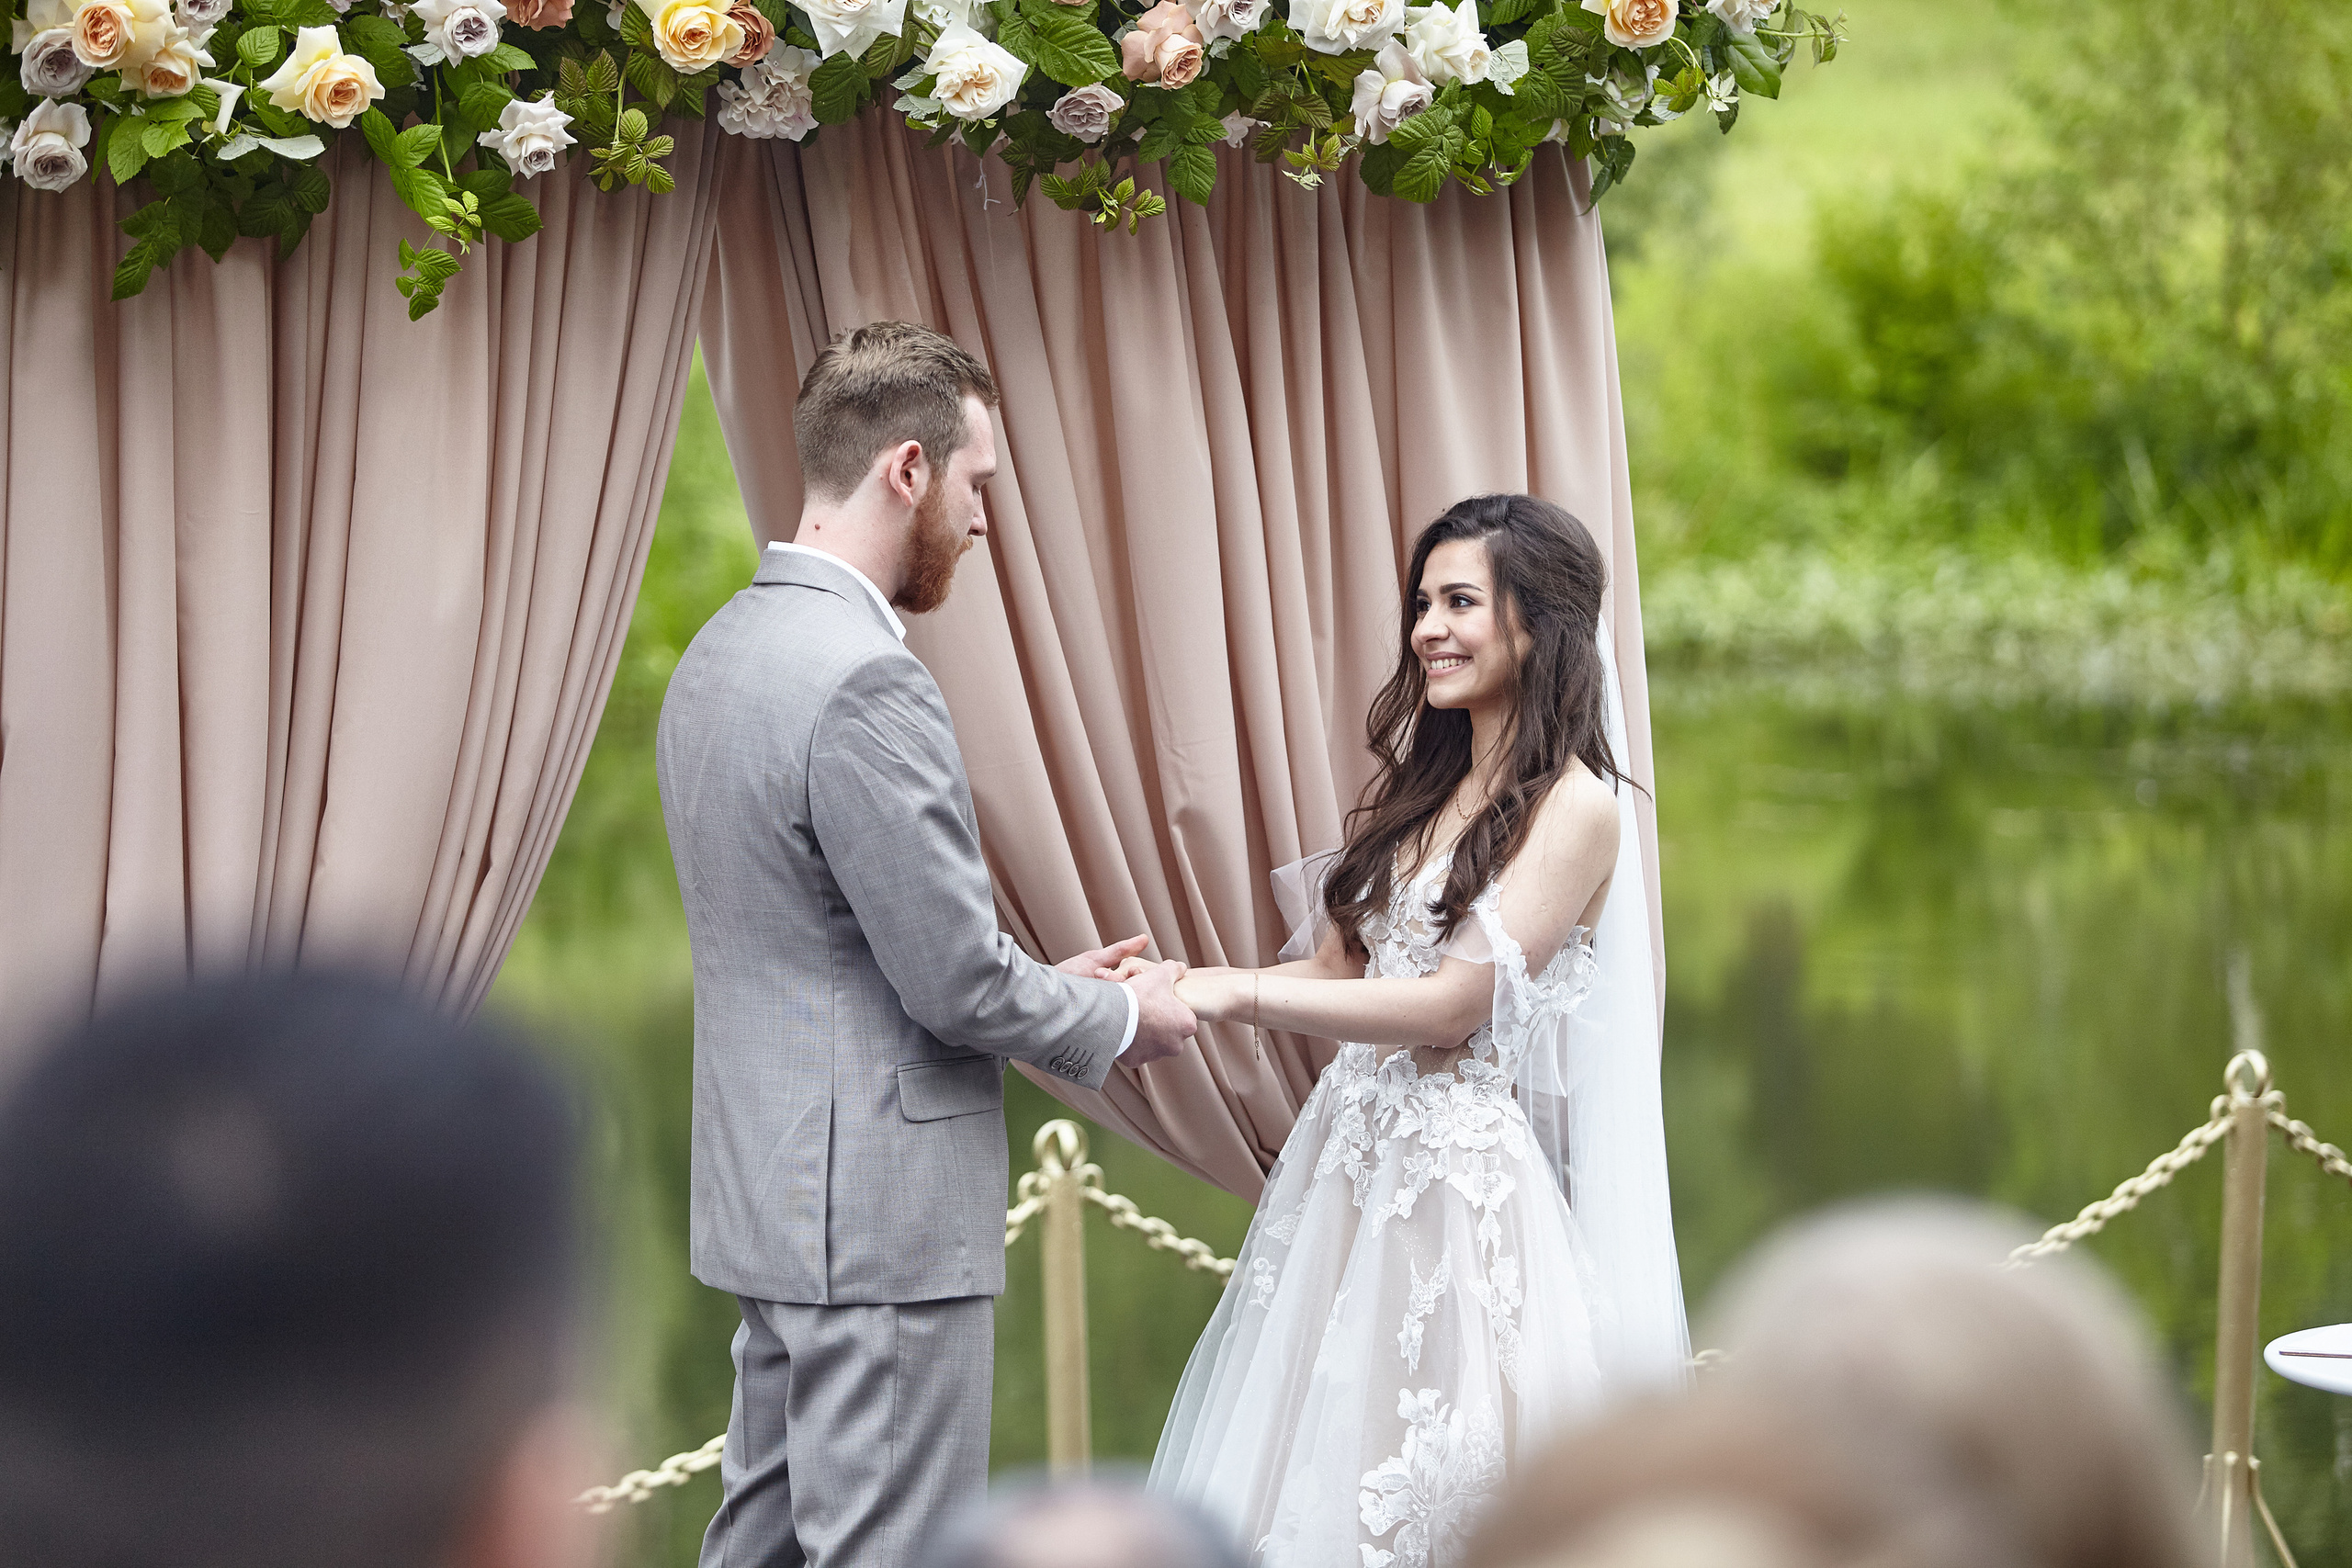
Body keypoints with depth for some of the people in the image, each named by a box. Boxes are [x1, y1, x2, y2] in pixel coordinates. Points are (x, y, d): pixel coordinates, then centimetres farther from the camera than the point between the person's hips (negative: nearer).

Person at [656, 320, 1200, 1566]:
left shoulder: (721, 654, 11)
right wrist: (1121, 1020, -1)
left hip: (771, 1193, 10)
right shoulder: (864, 682, -20)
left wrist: (1045, 984, 16)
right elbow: (954, 981, -18)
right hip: (879, 1214, -10)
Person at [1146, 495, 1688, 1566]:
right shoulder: (1420, 788, 13)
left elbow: (1456, 1002, -16)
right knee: (1311, 1465, 7)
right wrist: (1174, 994, -2)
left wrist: (1240, 996, -17)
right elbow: (1335, 971, 13)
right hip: (1350, 1160, 7)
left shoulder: (1575, 808, -10)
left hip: (1464, 1182, -7)